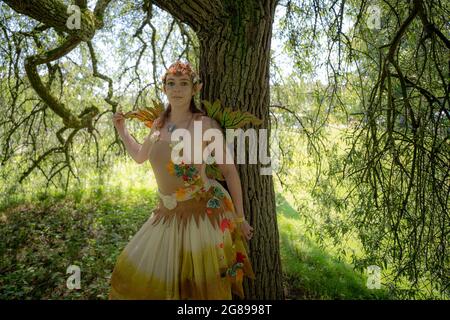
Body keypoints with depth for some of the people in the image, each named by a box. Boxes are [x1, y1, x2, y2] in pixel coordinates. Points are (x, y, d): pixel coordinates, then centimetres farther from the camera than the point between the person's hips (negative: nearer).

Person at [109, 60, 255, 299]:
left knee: (199, 287, 9)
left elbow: (230, 171, -8)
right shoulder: (159, 124, 4)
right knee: (141, 276, 18)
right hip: (167, 214, 6)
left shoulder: (206, 125, -13)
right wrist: (121, 130, 14)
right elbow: (140, 156, 23)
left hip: (202, 213, -6)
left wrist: (239, 217, -5)